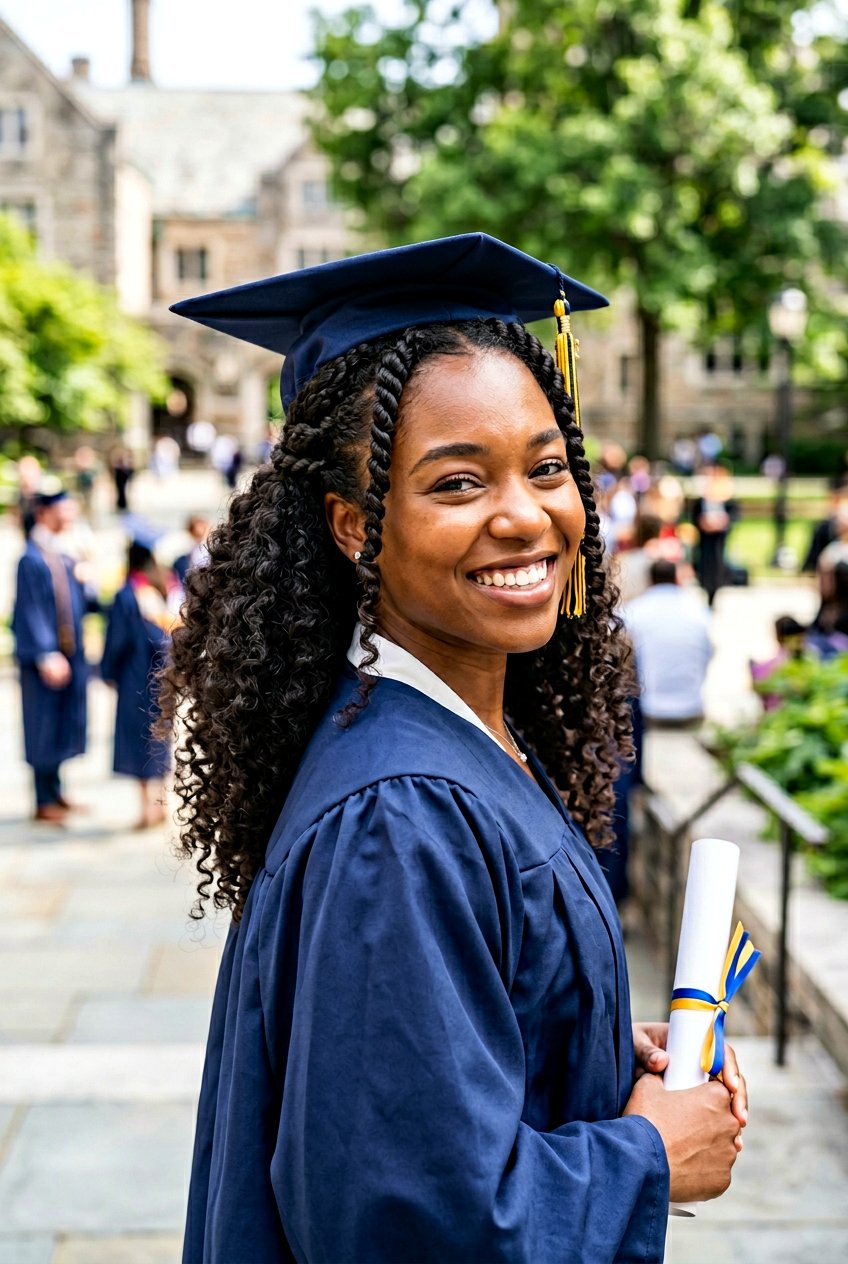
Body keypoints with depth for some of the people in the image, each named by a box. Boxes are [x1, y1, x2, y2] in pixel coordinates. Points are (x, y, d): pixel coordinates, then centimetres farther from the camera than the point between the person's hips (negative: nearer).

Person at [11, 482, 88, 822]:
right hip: (44, 656, -8)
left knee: (61, 725, 16)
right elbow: (32, 612, -20)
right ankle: (45, 801, 12)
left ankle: (54, 793, 28)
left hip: (67, 652, 8)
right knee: (44, 727, 2)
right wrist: (46, 656, -23)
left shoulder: (60, 555, 7)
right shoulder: (33, 559, -17)